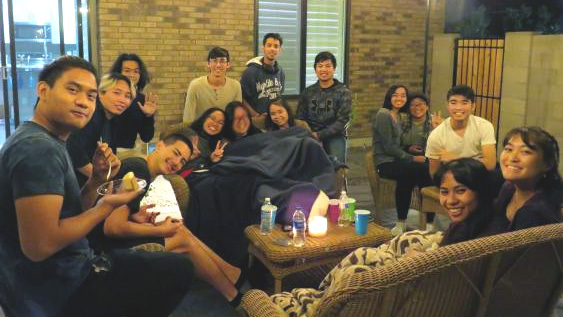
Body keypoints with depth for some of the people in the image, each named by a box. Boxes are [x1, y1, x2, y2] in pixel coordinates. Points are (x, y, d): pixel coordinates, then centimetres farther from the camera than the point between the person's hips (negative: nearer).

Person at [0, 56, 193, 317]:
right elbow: (39, 246, -29)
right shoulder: (39, 148, -23)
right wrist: (106, 205, -18)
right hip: (60, 290, -10)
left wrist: (96, 180, -6)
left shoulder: (45, 142, 10)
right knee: (178, 270, -3)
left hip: (64, 274, 10)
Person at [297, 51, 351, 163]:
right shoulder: (308, 92, 12)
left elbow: (342, 121, -5)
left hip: (335, 136, -1)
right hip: (311, 136, 1)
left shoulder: (343, 92, 3)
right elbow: (300, 117, 12)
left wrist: (319, 135, -15)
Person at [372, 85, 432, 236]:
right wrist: (412, 158, -11)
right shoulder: (383, 115, -7)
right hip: (386, 163, -7)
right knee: (424, 169, -28)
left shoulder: (398, 116, 19)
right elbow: (388, 147, -13)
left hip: (396, 160, 7)